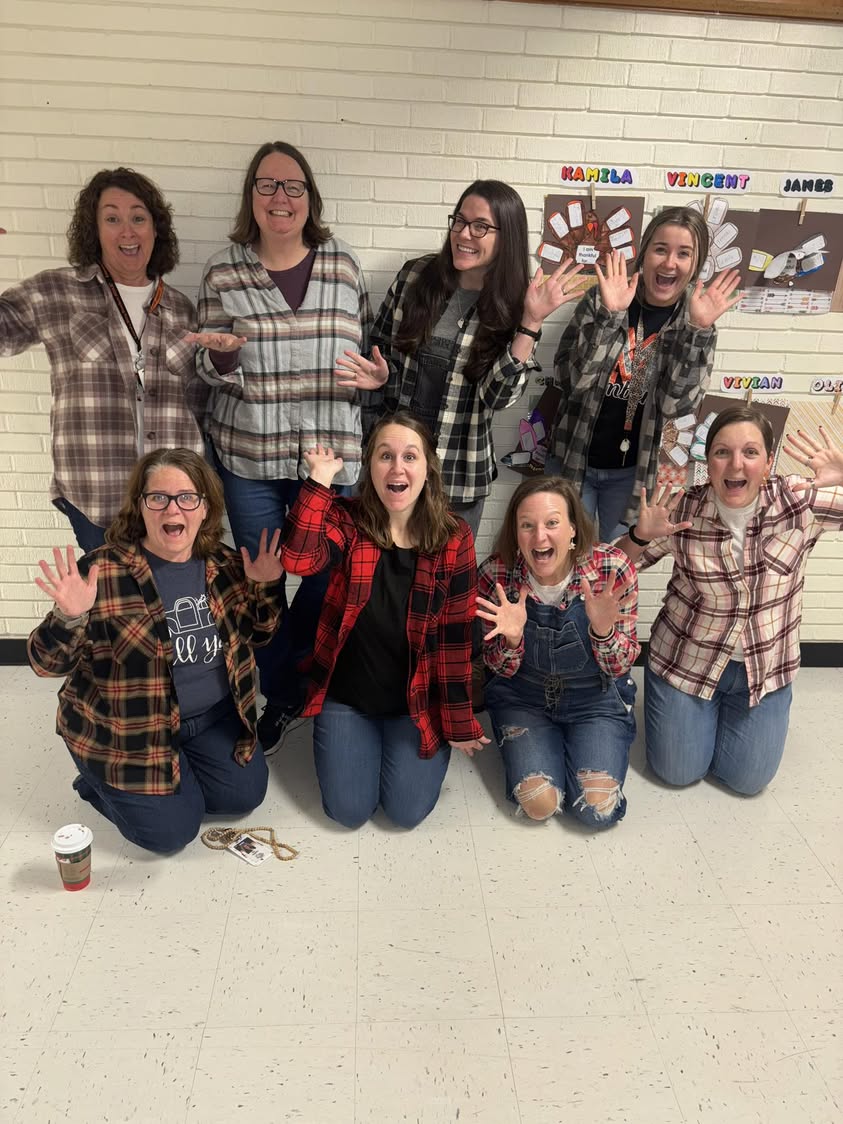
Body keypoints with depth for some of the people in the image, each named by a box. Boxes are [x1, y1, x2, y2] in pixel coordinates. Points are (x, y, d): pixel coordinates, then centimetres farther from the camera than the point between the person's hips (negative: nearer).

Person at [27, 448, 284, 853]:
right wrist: (69, 618, -39)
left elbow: (257, 634, 8)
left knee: (245, 794, 0)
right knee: (170, 830, -8)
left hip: (212, 717, 5)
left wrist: (266, 588, -10)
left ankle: (182, 772, 27)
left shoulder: (225, 566, -5)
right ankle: (101, 781, 20)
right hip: (126, 732, -5)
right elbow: (47, 663, -17)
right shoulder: (102, 572, -21)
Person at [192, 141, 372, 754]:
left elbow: (369, 346, 13)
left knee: (326, 578, 7)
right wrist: (221, 353, -19)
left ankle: (296, 674, 37)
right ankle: (280, 698, 32)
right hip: (249, 455, 0)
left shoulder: (344, 264, 2)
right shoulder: (224, 272, 1)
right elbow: (215, 374, 3)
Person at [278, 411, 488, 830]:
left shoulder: (454, 539, -11)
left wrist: (459, 723, -4)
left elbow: (455, 638, -8)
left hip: (418, 701, 0)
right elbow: (298, 559, -31)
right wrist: (320, 479, -27)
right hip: (345, 697, 0)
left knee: (408, 812, 0)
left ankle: (399, 743, 30)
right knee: (349, 811, 2)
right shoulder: (347, 521, -11)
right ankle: (351, 737, 32)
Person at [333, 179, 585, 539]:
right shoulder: (416, 276, -2)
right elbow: (380, 349, 9)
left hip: (460, 477, -1)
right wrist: (379, 377, -13)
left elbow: (498, 395, -15)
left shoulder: (512, 305, -5)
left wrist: (532, 322, -23)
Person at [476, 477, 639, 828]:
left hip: (596, 697, 0)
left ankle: (572, 745, 17)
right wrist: (511, 639, -32)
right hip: (522, 697, 0)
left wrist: (602, 631, -35)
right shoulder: (495, 575, -21)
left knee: (598, 808, -13)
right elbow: (501, 670, -9)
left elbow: (620, 668, -13)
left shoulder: (613, 570, -23)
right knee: (539, 804, -14)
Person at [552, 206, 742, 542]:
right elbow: (572, 380, -20)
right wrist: (610, 314, -29)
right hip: (575, 460, -1)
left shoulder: (695, 318, -4)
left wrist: (698, 329, -25)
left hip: (633, 470, 1)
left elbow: (676, 403, -16)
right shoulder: (603, 299, -9)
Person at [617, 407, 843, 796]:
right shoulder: (682, 512, -18)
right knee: (678, 773, 7)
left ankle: (726, 715, 39)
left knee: (747, 779, 10)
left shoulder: (800, 503, -17)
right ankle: (670, 708, 36)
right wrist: (641, 535, -29)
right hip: (686, 663, -1)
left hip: (765, 670, 1)